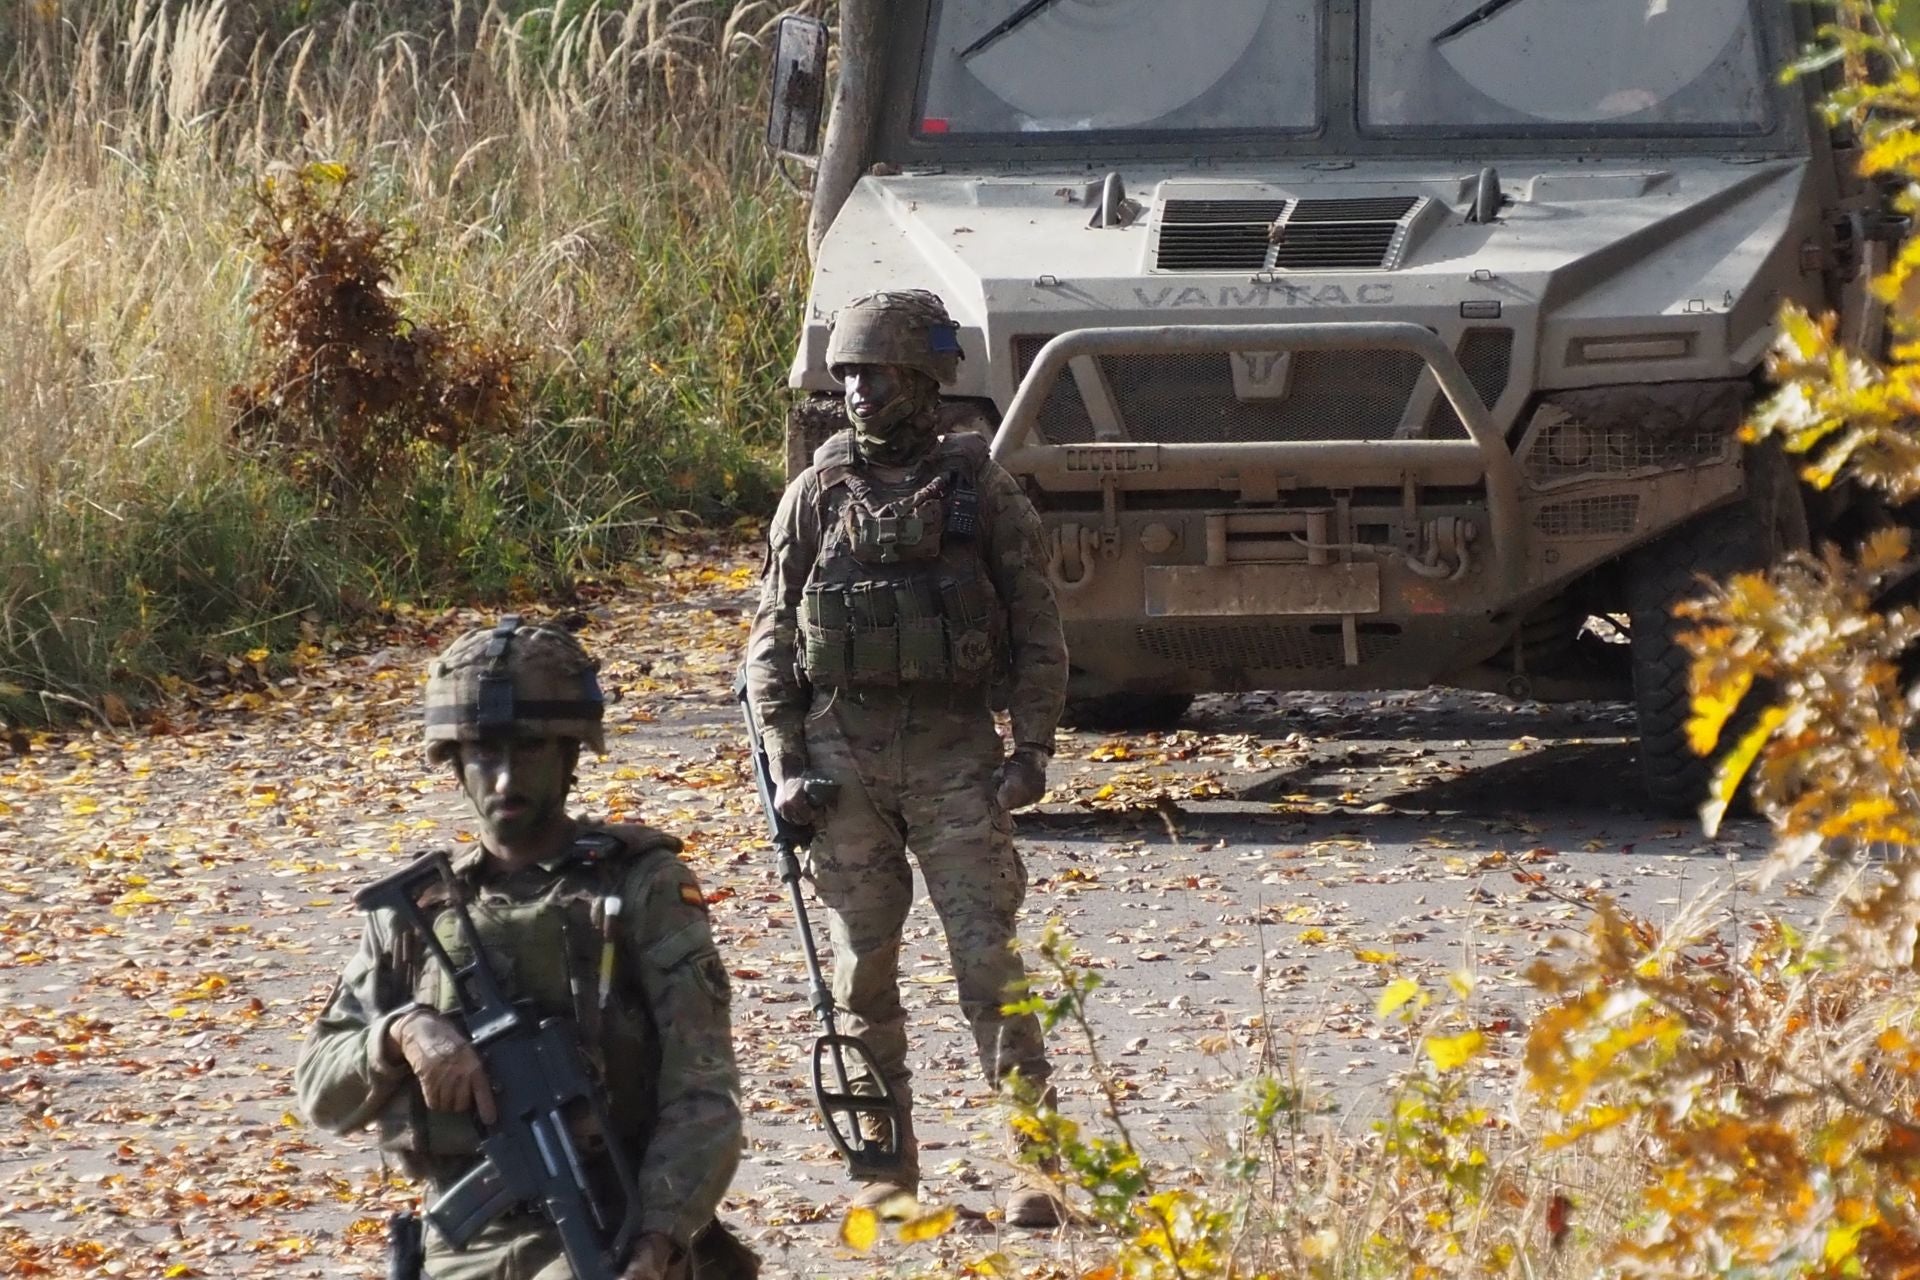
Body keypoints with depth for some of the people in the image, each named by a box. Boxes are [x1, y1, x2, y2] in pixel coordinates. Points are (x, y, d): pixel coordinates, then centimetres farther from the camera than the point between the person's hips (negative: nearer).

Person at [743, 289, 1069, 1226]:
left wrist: (1032, 751, -6)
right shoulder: (817, 496, 5)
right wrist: (786, 764, -1)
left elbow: (1038, 633, 3)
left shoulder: (981, 491, 1)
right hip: (843, 755, 2)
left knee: (989, 960, -7)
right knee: (863, 969, 5)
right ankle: (887, 1164, 14)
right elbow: (771, 638, 7)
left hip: (955, 753, -2)